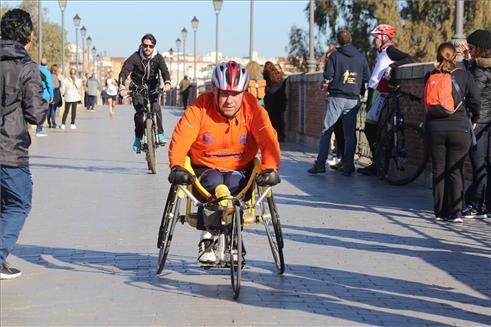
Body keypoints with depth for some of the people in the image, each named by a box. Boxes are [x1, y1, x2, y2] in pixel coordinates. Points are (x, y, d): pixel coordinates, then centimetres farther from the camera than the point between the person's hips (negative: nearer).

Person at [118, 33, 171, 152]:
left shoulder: (158, 57, -11)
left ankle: (160, 135, -20)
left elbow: (164, 70, -25)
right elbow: (124, 72, -25)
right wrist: (122, 88, -43)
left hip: (153, 87, 1)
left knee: (156, 106, -24)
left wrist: (167, 82, -48)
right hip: (138, 87, -1)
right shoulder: (135, 57, -16)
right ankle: (138, 139, -2)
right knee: (139, 111, -15)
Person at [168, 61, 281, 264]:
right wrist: (177, 166, -36)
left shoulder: (252, 109, -8)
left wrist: (270, 168, -34)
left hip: (239, 170, 1)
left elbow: (268, 140, -17)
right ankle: (207, 237, -14)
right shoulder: (200, 108, -11)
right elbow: (180, 138, -20)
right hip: (205, 168, -1)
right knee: (213, 183, -33)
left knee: (234, 184, -32)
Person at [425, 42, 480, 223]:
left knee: (438, 171, 10)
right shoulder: (464, 75, -4)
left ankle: (439, 211, 12)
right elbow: (475, 100, -4)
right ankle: (455, 213, 0)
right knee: (455, 171, 4)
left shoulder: (431, 76, -1)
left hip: (435, 128, 1)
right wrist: (474, 119, 14)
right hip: (459, 128, -1)